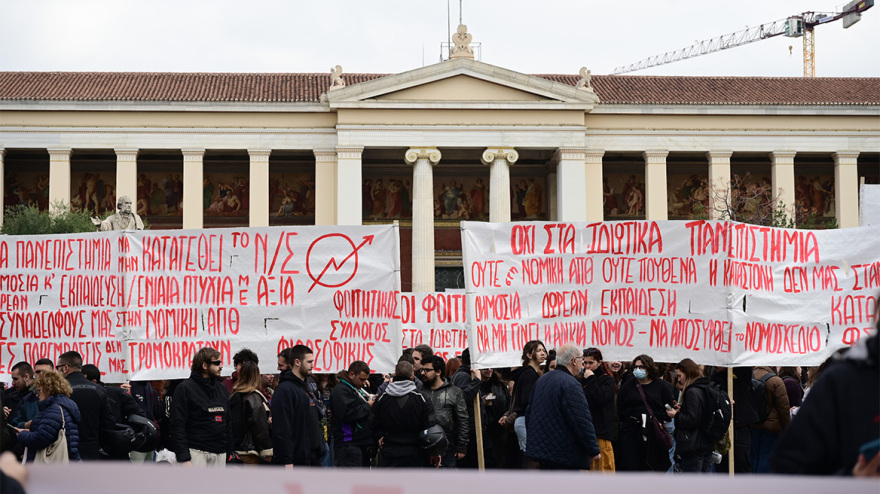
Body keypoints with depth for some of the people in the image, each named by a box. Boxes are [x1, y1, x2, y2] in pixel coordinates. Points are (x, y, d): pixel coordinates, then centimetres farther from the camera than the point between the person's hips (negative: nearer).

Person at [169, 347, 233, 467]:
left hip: (219, 454, 7)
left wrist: (230, 452, 14)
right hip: (196, 453, -6)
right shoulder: (185, 388, -4)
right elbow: (177, 425, -9)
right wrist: (184, 458, -17)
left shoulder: (221, 388, 16)